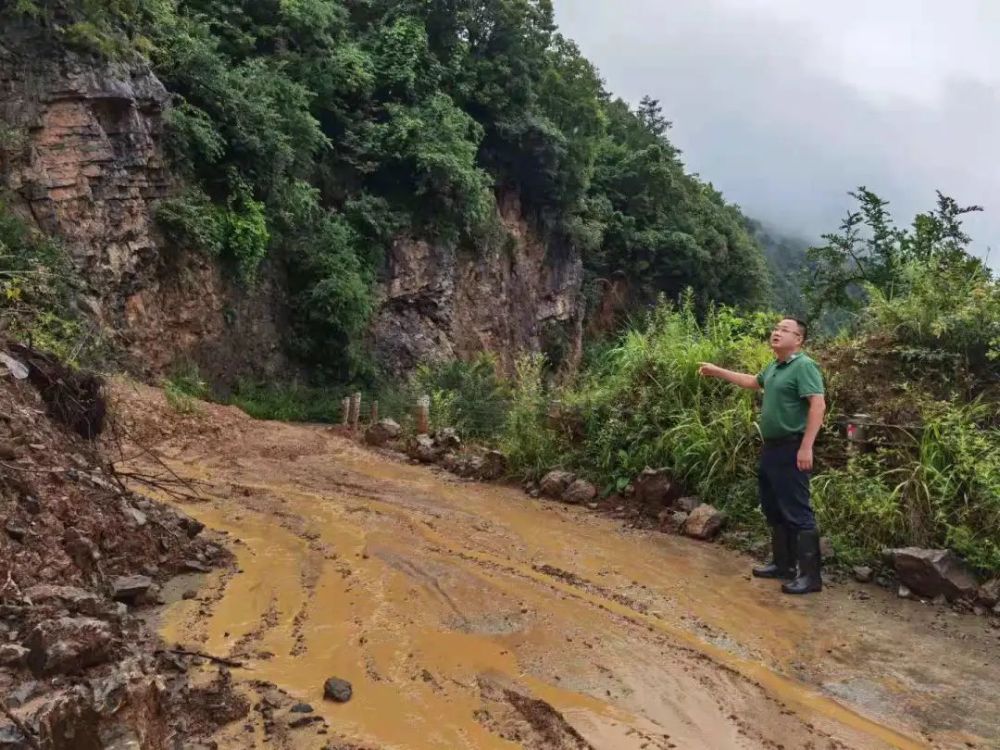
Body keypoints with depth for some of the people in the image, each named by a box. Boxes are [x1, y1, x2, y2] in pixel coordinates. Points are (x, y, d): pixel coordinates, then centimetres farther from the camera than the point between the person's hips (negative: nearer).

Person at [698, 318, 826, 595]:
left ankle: (810, 575, -1)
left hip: (791, 449, -10)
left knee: (797, 513, -7)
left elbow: (818, 405, -23)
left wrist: (806, 447, -27)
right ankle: (783, 564, 27)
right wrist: (717, 372, 36)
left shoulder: (804, 366, -14)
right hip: (771, 447, 10)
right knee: (774, 510, 16)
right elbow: (753, 381, 34)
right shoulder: (774, 367, 13)